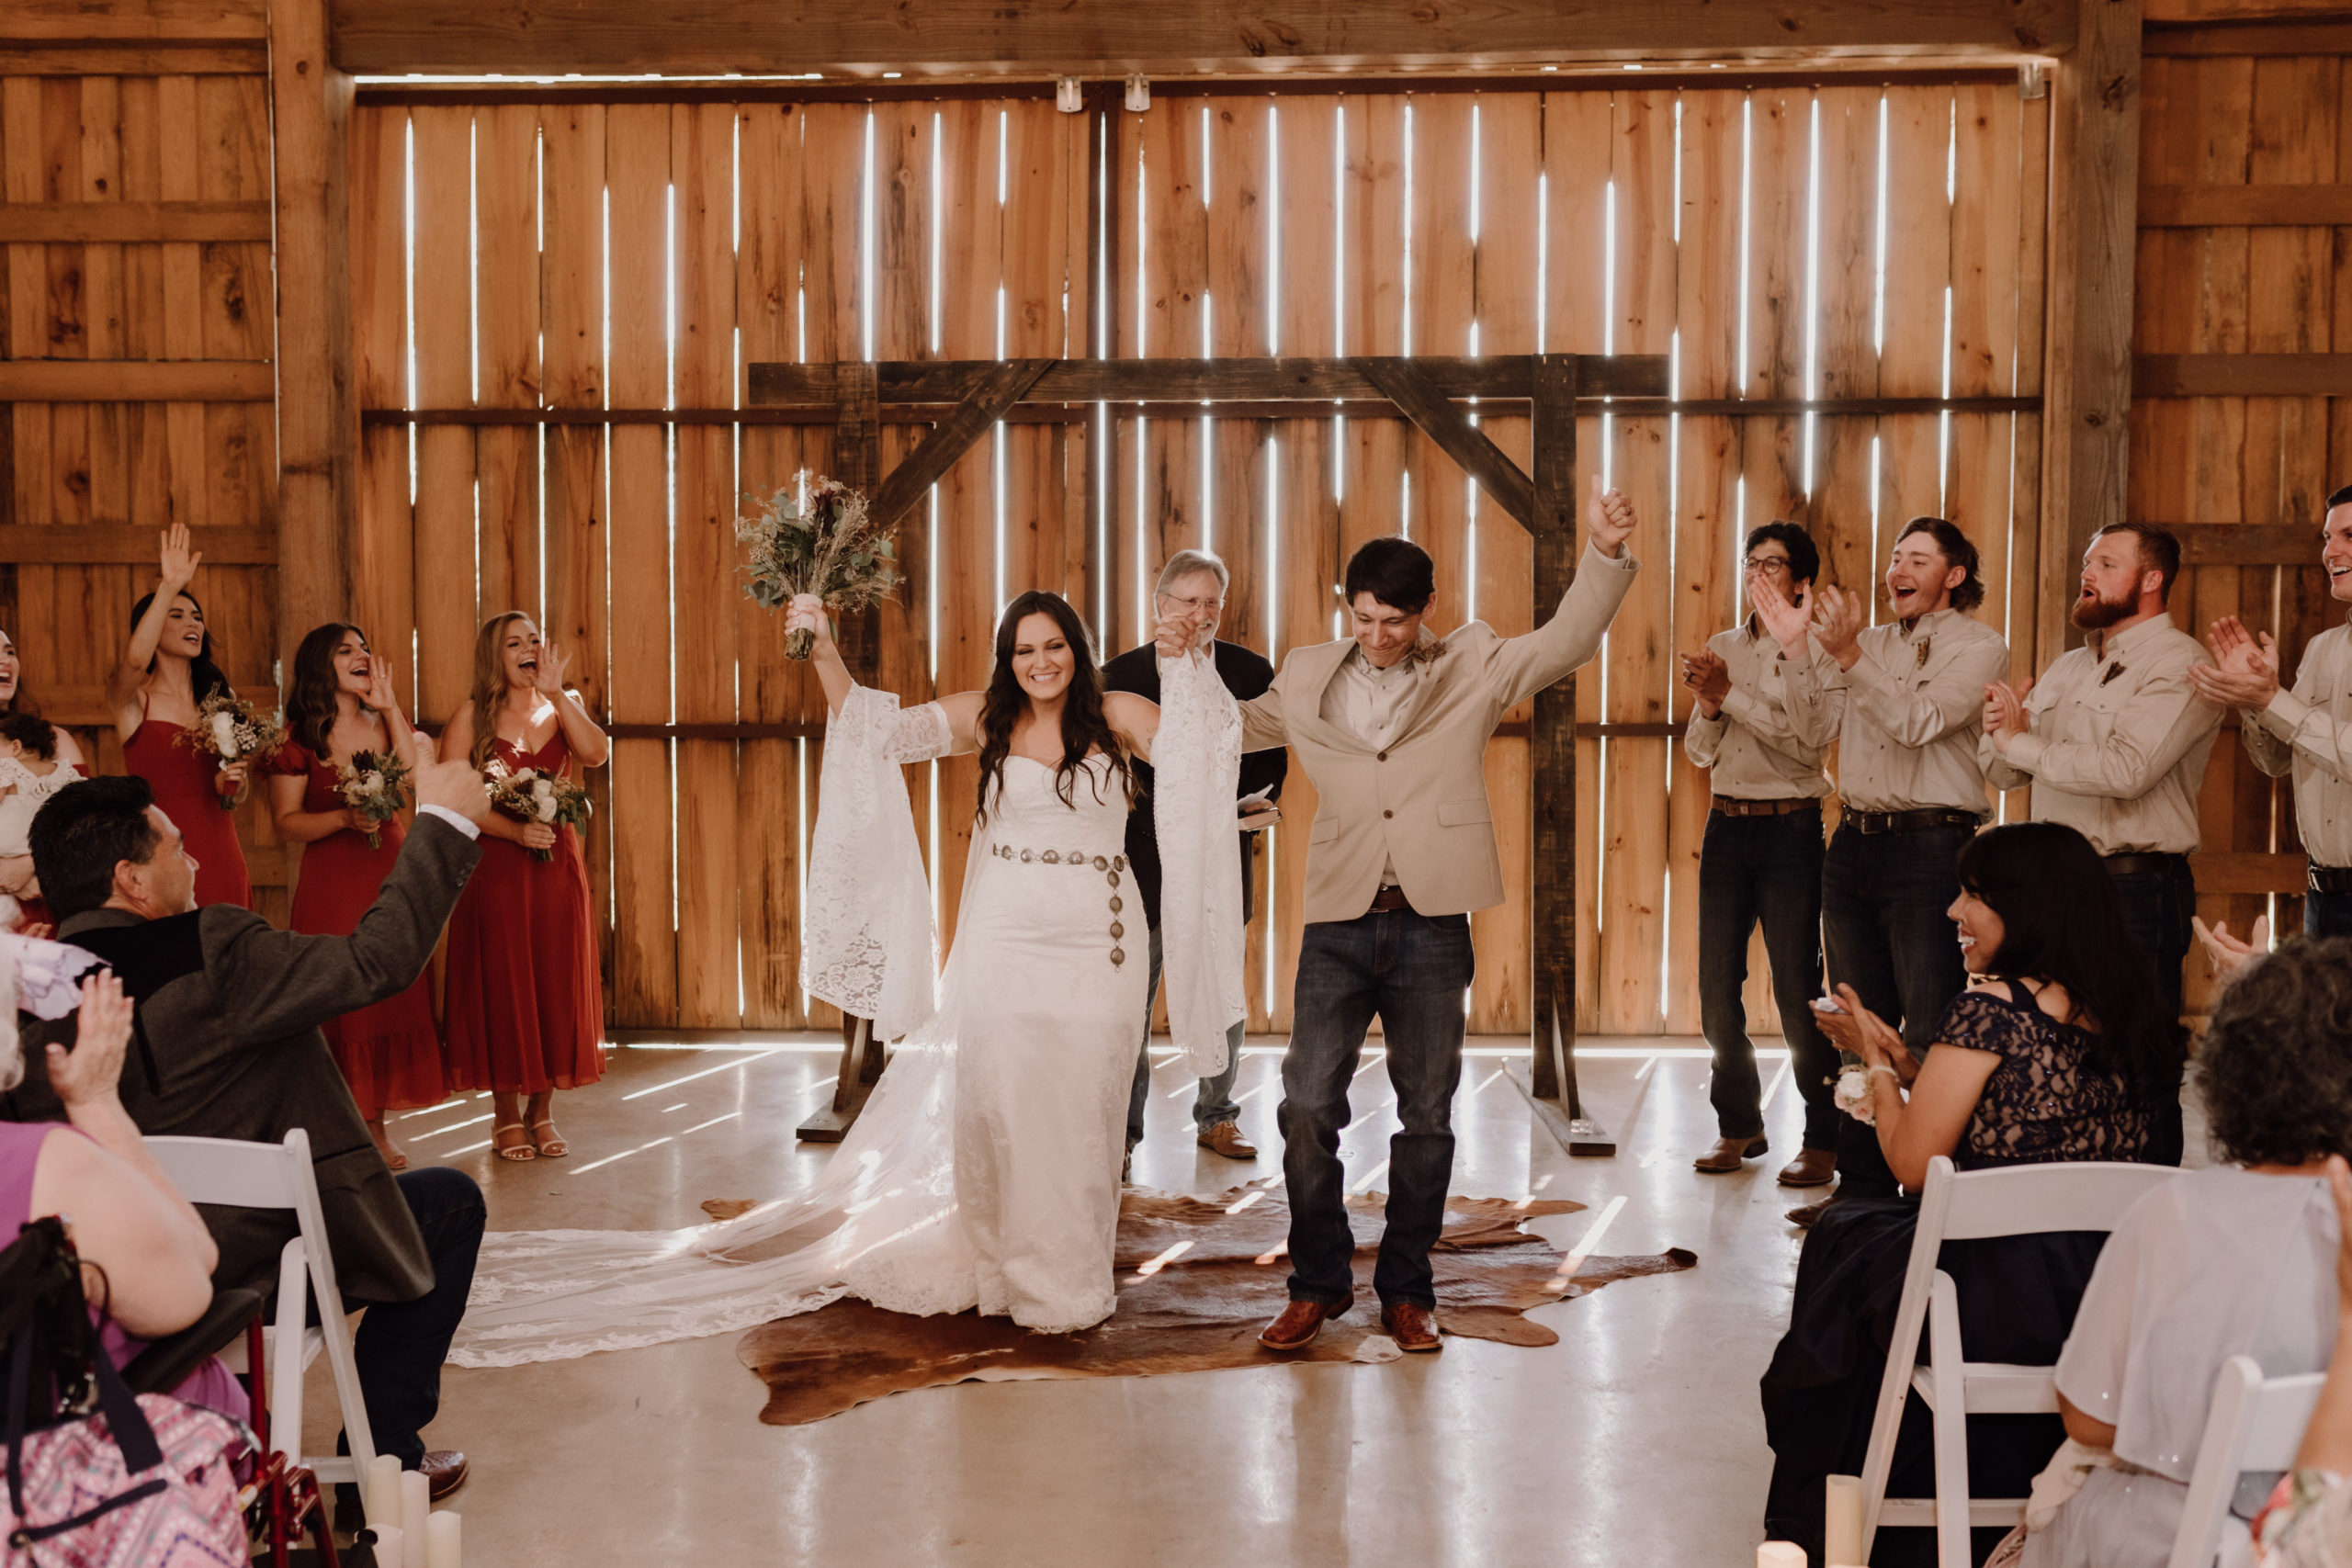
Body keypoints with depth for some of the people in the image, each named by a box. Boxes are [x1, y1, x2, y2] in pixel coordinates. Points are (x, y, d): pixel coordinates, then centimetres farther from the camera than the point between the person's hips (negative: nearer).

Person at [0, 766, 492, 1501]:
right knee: (450, 1201, 15)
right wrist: (444, 822, -10)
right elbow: (379, 959, -19)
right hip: (255, 1269, -7)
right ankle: (386, 1454, 20)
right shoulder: (207, 951, -23)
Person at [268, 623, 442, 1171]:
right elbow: (287, 823, -3)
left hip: (391, 872, 4)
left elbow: (421, 781, -7)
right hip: (331, 880, -4)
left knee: (390, 997, 4)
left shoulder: (384, 724, 11)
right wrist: (345, 818, -18)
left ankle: (375, 1126, 13)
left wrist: (390, 708, -7)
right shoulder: (299, 738, -2)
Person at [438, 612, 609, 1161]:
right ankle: (507, 1116, 13)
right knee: (501, 985, 1)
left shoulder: (563, 706, 9)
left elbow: (597, 753, -11)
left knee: (556, 983, 5)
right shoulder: (473, 715, -1)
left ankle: (542, 1111, 18)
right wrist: (515, 830, -18)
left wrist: (555, 692, -15)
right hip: (495, 867, -3)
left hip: (558, 865, 3)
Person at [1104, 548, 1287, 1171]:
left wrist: (1258, 804, -11)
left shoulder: (1252, 674, 1)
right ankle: (1121, 1131, 14)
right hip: (1142, 863, -2)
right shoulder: (1119, 676, -2)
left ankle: (1217, 1118, 29)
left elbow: (1271, 757, 8)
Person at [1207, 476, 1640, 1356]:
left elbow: (1565, 643, -7)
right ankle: (1319, 1282, 16)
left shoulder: (1471, 670, 4)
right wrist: (1185, 667, 14)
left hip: (1431, 927, -1)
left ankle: (1406, 1293, 20)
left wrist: (1603, 556, -20)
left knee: (1426, 1117, 7)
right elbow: (1236, 729, 27)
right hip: (1339, 923, 1)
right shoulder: (1308, 677, 10)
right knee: (1307, 1106, -2)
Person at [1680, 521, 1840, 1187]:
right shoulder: (1722, 647, 13)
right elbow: (1699, 753, 11)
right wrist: (1708, 705, -8)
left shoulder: (1815, 651, -3)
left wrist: (1731, 695, -16)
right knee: (1718, 986, 7)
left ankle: (1824, 1139, 4)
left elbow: (1805, 740, -16)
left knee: (1798, 990, -5)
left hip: (1790, 828, -5)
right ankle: (1739, 1126, 20)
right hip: (1727, 825, 5)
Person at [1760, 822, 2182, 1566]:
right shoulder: (2124, 1016, 7)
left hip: (1997, 1308, -7)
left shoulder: (1989, 1009, -16)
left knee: (1843, 1238, 21)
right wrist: (1905, 1062, 17)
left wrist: (1877, 1066, 3)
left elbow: (1913, 1163, -13)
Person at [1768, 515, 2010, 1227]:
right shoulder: (1870, 642, 16)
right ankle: (1862, 1182, 20)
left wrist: (1847, 655, -25)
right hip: (1855, 842, 7)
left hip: (1930, 846, -7)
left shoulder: (1978, 646, -3)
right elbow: (1817, 728, 9)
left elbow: (1918, 720, -17)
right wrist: (1796, 649, -4)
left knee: (1931, 1033, -6)